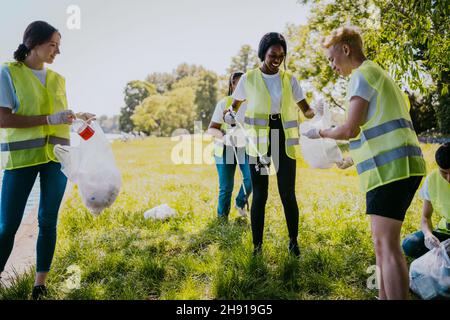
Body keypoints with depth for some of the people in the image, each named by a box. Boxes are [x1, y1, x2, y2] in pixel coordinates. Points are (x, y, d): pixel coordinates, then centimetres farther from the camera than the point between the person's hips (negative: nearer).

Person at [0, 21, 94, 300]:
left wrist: (77, 118, 2)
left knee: (48, 221, 5)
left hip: (56, 157, 4)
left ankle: (40, 285, 15)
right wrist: (50, 119, -18)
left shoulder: (58, 79, 13)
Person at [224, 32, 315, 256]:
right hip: (258, 143, -1)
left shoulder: (289, 79, 8)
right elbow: (235, 106, 12)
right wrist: (229, 115, -11)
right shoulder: (249, 78, 3)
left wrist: (316, 114, -14)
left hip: (284, 141, 1)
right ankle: (257, 244, 14)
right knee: (259, 195, 1)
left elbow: (305, 108, 8)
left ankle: (293, 241, 20)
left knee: (288, 193, 2)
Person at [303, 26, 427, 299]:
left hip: (390, 167, -10)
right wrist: (353, 159, 32)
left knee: (386, 244, -9)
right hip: (399, 164, 10)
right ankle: (385, 295, 25)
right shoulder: (379, 75, 26)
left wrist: (320, 133, 5)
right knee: (384, 241, 16)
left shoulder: (362, 75, -5)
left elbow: (350, 130, -13)